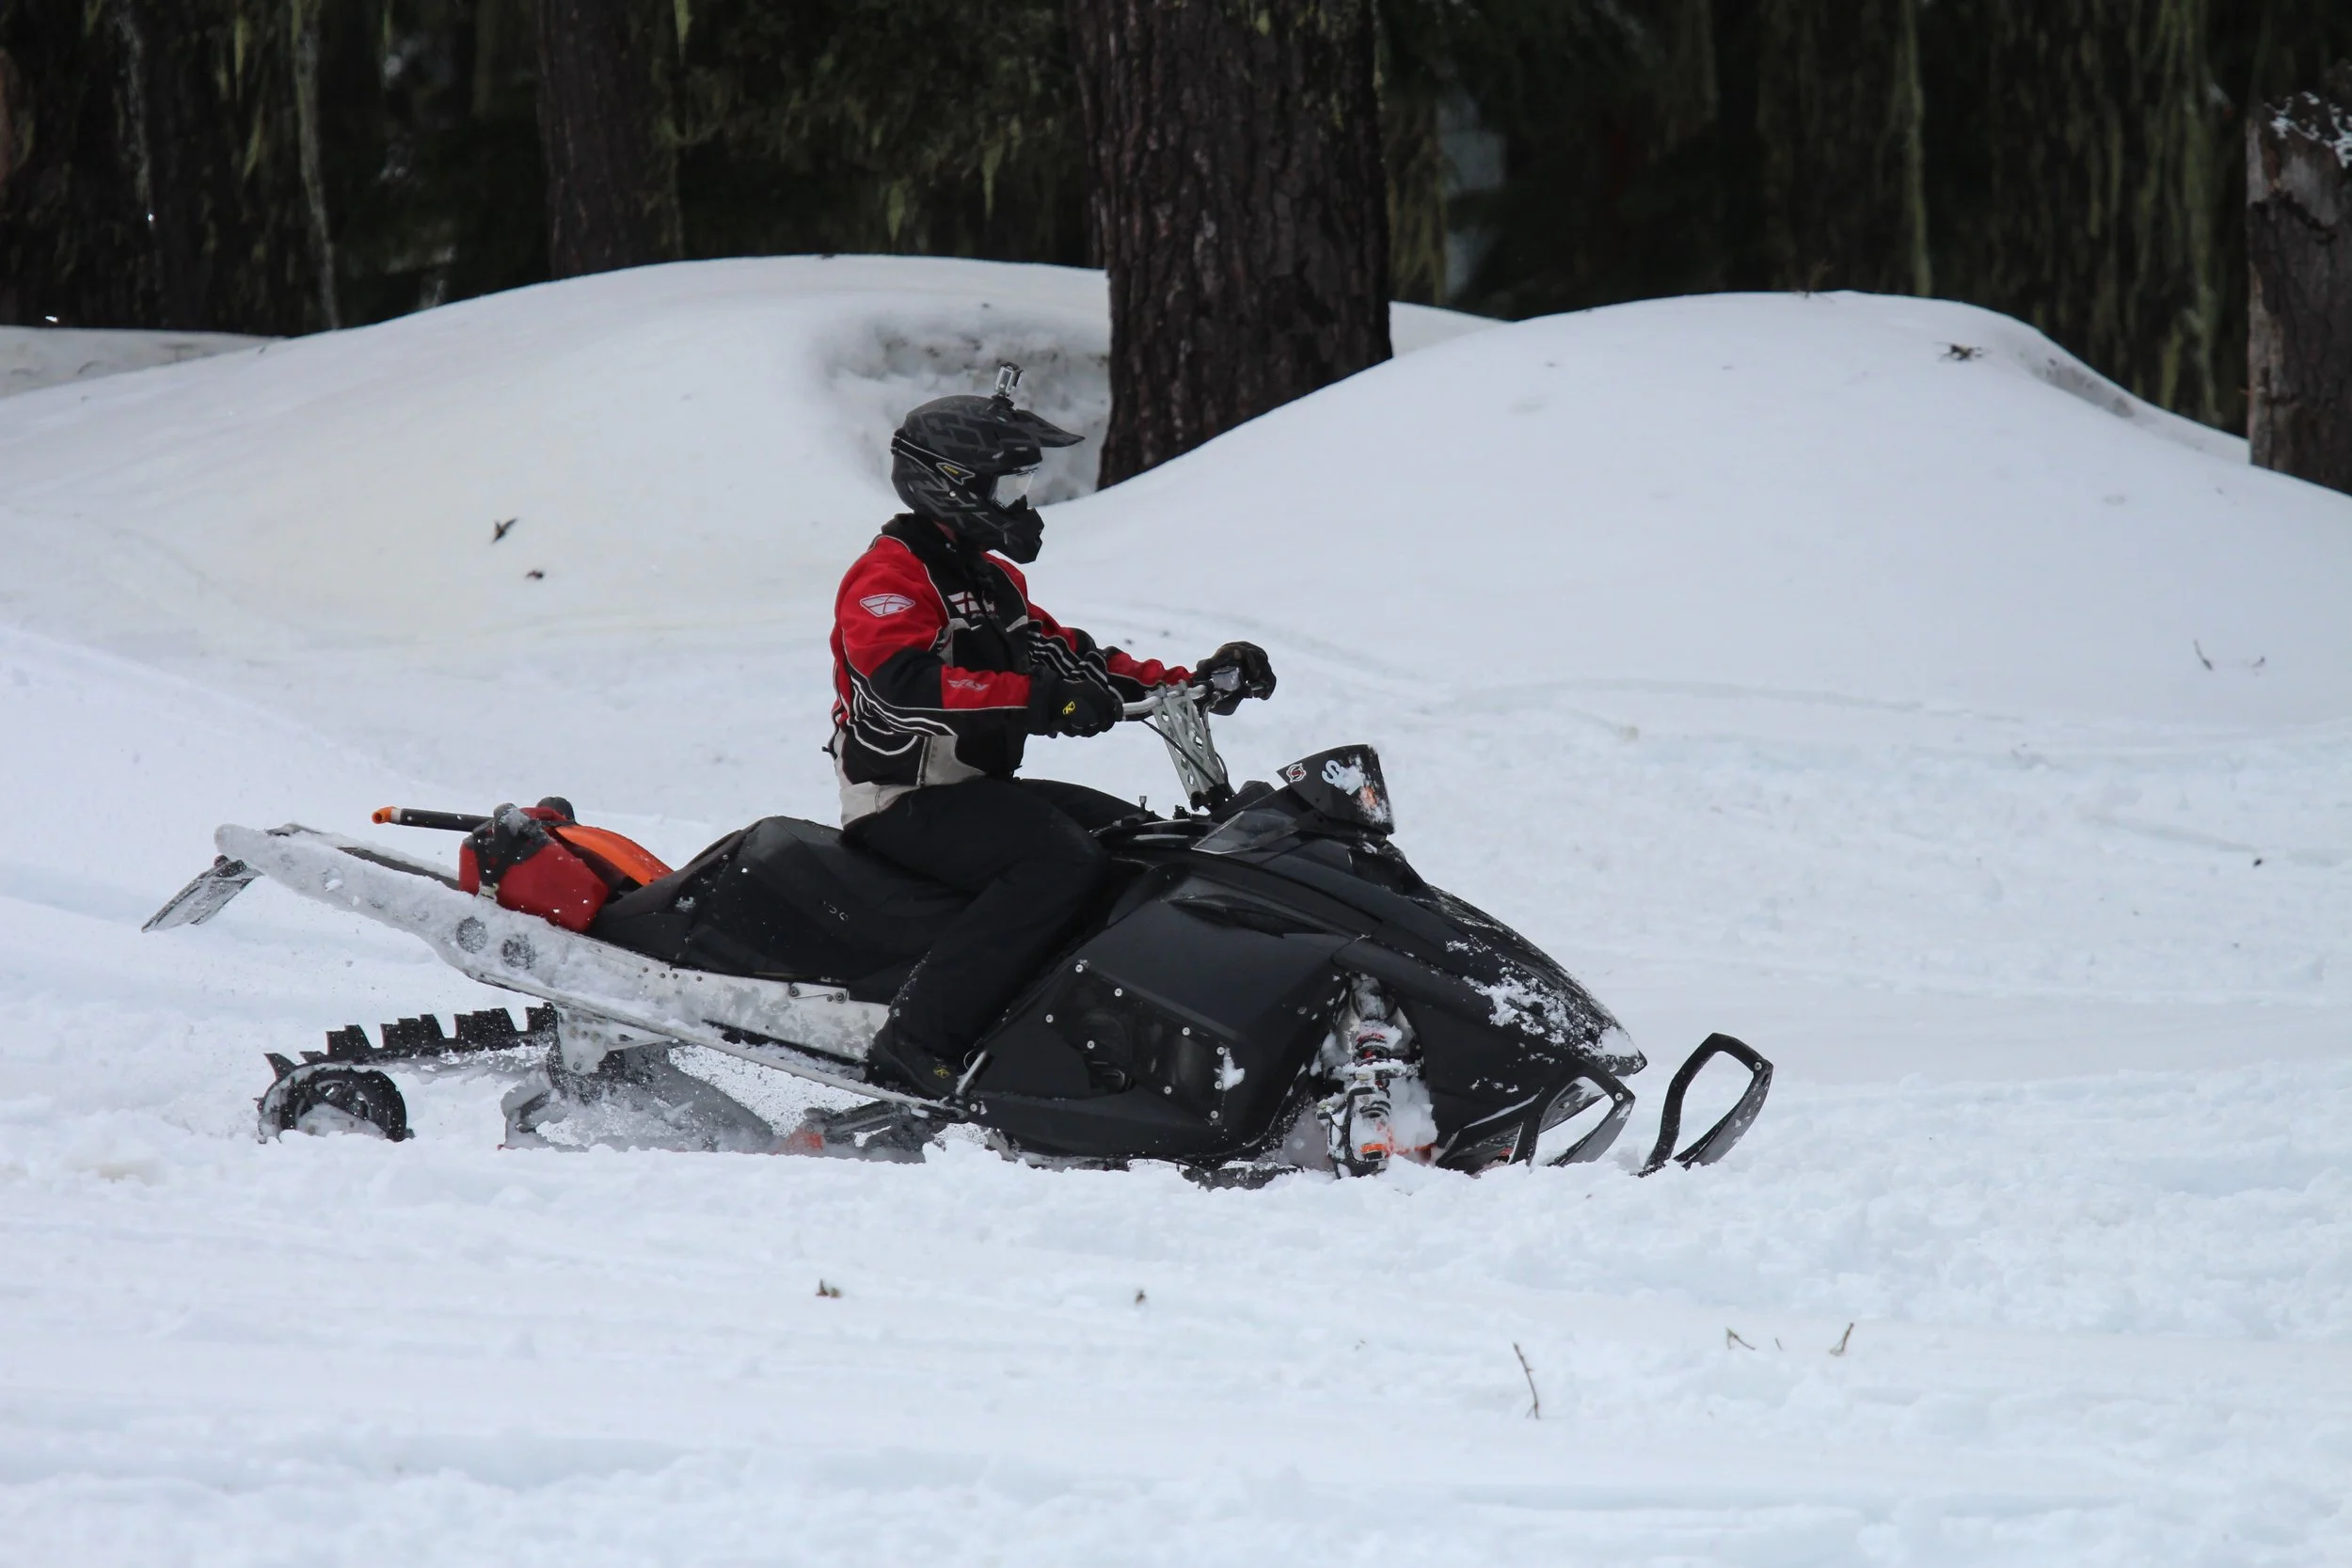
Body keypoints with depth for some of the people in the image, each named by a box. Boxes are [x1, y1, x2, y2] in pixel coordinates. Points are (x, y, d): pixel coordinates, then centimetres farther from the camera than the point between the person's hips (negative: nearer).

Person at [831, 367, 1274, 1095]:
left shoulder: (991, 579, 20)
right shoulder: (887, 576, -12)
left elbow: (1069, 658, 23)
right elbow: (906, 683, -30)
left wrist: (1190, 683, 11)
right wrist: (1034, 699, -38)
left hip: (978, 789, 11)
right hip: (905, 804, -10)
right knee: (1062, 862, -32)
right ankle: (919, 1040, -38)